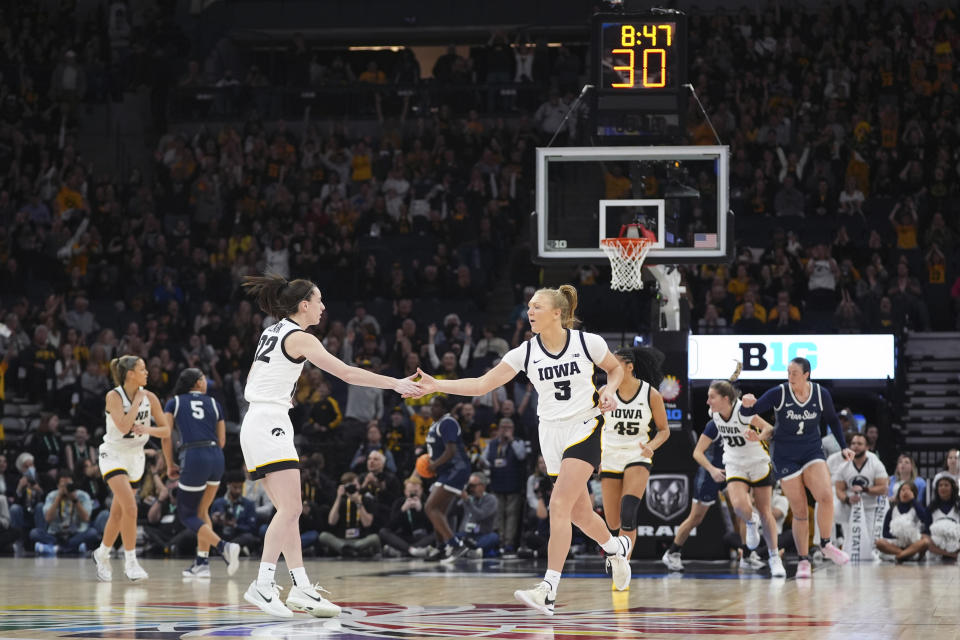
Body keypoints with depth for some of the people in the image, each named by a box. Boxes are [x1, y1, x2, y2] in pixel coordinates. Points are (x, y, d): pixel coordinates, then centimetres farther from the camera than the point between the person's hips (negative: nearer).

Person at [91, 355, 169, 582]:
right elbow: (124, 427, -27)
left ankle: (102, 554, 32)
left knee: (118, 513, 10)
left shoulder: (149, 397, -3)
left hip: (135, 457, 5)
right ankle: (130, 562, -15)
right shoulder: (114, 396, -16)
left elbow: (166, 429, 0)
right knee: (130, 507, -21)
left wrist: (148, 430, -19)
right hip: (113, 455, -5)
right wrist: (137, 401, -20)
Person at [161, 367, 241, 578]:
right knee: (201, 510, 20)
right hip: (216, 458, 4)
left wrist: (170, 465, 13)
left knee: (187, 515, 3)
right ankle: (202, 561, 15)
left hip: (193, 458, -4)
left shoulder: (174, 403, 11)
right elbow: (221, 441, 13)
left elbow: (166, 436, 2)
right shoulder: (214, 404, 16)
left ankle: (224, 547, -18)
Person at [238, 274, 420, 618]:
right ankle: (262, 584, -22)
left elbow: (251, 383, 24)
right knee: (290, 508, -15)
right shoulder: (299, 338, -10)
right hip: (270, 425, -9)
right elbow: (347, 373, -14)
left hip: (256, 422, 9)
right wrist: (395, 383, -11)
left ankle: (301, 588, 5)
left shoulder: (270, 333, 16)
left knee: (289, 511, 7)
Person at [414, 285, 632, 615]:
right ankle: (616, 548, 44)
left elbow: (616, 369, 11)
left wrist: (609, 391, -10)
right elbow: (481, 384, -5)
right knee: (579, 512, 11)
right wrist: (436, 385, -14)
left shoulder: (588, 342, -8)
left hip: (584, 428, -5)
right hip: (552, 434, 5)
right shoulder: (526, 352, -2)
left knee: (559, 504, -18)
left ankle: (548, 590, -22)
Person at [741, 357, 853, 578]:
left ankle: (826, 544, 0)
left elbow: (833, 420, 11)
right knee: (799, 510, -3)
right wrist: (747, 405, -38)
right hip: (785, 456, -1)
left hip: (812, 451, 1)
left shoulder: (821, 394, -6)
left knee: (826, 496, -21)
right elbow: (747, 413, -15)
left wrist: (844, 447, 5)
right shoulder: (779, 393, -13)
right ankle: (803, 560, 9)